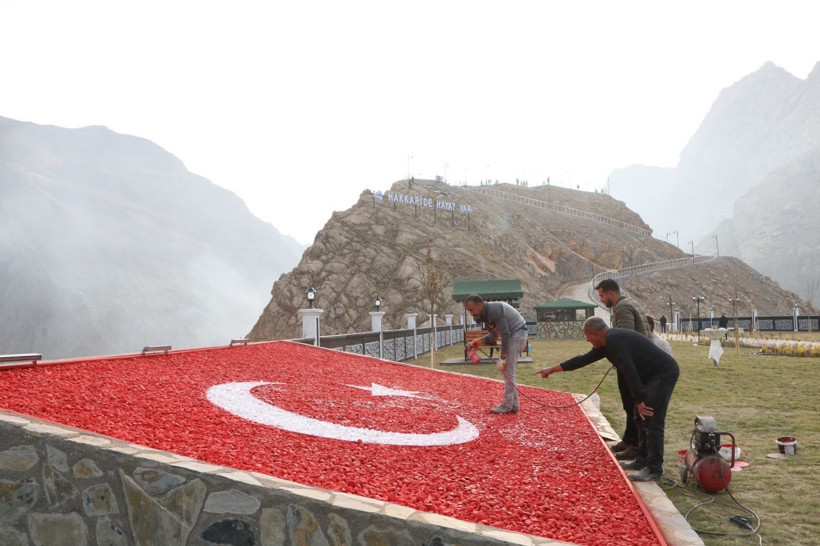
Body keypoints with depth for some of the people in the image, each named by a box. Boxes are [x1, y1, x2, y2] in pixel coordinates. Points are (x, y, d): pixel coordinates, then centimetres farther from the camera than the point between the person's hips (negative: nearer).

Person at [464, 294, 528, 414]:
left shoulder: (494, 310, -24)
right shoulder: (485, 314, 7)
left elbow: (505, 334, -25)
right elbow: (494, 335, 13)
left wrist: (503, 357, -23)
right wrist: (481, 341, -5)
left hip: (517, 334, -10)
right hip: (511, 335, 10)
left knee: (507, 370, -8)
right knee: (507, 370, 12)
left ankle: (507, 406, -2)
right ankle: (513, 404, 17)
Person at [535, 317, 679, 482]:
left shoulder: (614, 340, -19)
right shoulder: (608, 342, 13)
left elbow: (629, 371, -25)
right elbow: (583, 359, 20)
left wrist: (639, 400, -20)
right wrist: (552, 369, 24)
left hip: (663, 374, -11)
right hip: (654, 375, 11)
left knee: (652, 421, -11)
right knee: (641, 417, 15)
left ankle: (654, 470, -6)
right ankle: (642, 461, 22)